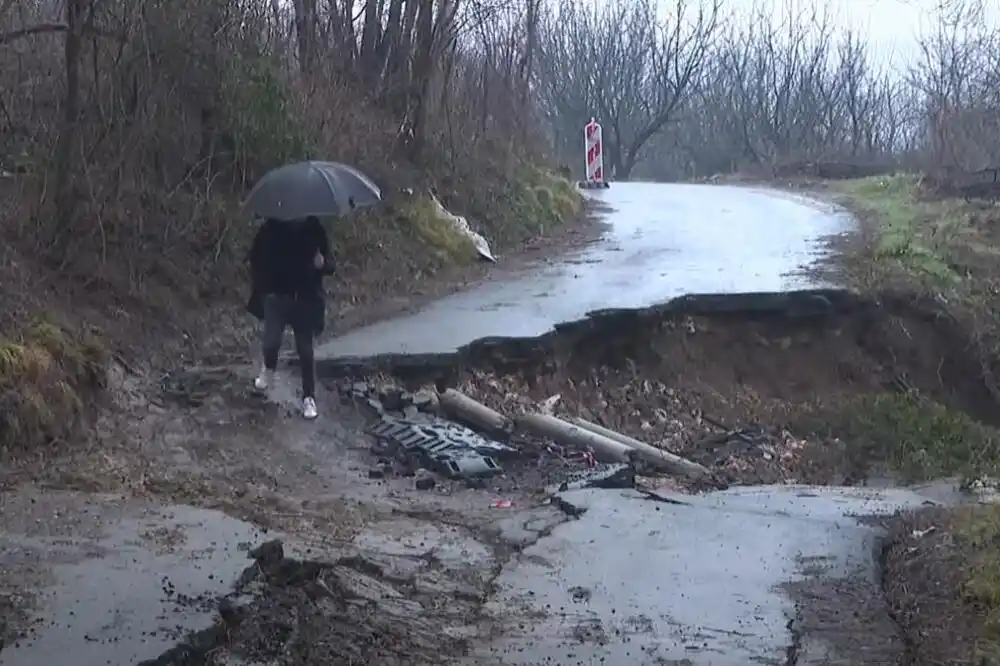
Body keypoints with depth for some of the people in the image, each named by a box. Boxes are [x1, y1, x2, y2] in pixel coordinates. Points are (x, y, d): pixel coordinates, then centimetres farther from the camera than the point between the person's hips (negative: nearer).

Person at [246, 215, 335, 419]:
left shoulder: (314, 229, -8)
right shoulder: (272, 229, -9)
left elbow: (329, 264, -1)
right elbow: (256, 257, 5)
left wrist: (323, 264, -25)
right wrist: (259, 289, 1)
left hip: (306, 299, 0)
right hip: (276, 295, 0)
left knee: (305, 350, 6)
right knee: (271, 342, -13)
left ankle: (309, 397, 22)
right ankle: (269, 368, 24)